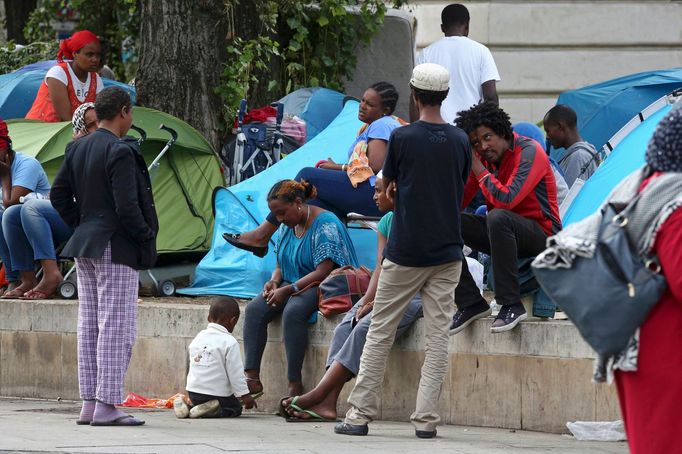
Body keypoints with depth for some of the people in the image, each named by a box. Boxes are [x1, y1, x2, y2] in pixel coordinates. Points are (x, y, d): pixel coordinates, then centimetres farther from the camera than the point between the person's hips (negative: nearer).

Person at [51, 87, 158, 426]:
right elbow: (127, 206, -20)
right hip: (116, 248, -9)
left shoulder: (77, 149, 9)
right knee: (116, 326, -6)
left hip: (84, 248, 9)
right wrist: (146, 240, -8)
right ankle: (107, 406, -9)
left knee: (89, 326, 11)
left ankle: (89, 403, 13)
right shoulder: (121, 152, -16)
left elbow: (59, 194, 14)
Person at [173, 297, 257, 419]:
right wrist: (245, 395, -6)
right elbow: (235, 373, -14)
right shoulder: (230, 343, -13)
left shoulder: (198, 337, 8)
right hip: (218, 394, -6)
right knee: (235, 408, 15)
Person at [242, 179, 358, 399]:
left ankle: (295, 384, -35)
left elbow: (323, 271, -20)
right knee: (254, 309, -18)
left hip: (320, 287, -8)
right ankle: (252, 377, -26)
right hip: (292, 285, 8)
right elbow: (281, 265, 22)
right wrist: (274, 281, -3)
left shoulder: (324, 224, -14)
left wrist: (288, 290, -23)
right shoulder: (288, 226, 13)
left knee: (293, 311, -37)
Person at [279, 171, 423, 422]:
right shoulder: (387, 222, 16)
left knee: (365, 328, -28)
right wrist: (366, 301, -9)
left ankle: (317, 395, -32)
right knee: (344, 328, -15)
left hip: (413, 296, -8)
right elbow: (380, 268, 8)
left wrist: (375, 304, -17)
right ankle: (327, 403, -29)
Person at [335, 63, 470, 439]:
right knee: (437, 337, 4)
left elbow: (386, 183, 7)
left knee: (380, 333, 5)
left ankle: (360, 415, 4)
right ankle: (426, 419, -1)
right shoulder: (460, 141, 1)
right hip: (447, 252, 3)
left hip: (405, 252, -2)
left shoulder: (402, 138, -8)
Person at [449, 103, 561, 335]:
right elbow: (458, 201, 1)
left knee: (498, 217, -37)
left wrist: (478, 168, -20)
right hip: (503, 232, 7)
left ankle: (511, 305, -33)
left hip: (542, 235, -7)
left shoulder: (530, 152, -16)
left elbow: (506, 200, -28)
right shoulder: (484, 157, 4)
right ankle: (471, 303, -9)